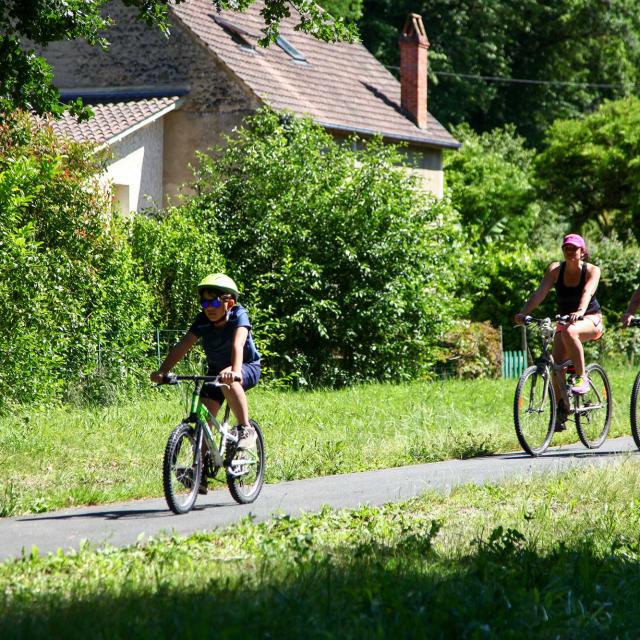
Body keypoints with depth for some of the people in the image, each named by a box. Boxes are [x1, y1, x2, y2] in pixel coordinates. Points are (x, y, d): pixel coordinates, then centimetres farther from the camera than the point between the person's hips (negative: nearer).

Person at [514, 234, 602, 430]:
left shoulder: (592, 270, -13)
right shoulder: (556, 269, -6)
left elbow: (587, 292, -32)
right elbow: (540, 292, -19)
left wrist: (580, 311, -53)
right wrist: (523, 312, -35)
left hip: (591, 320, -4)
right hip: (565, 319, 4)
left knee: (569, 331, -38)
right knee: (557, 363, -14)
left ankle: (581, 377, -25)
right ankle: (560, 410, -2)